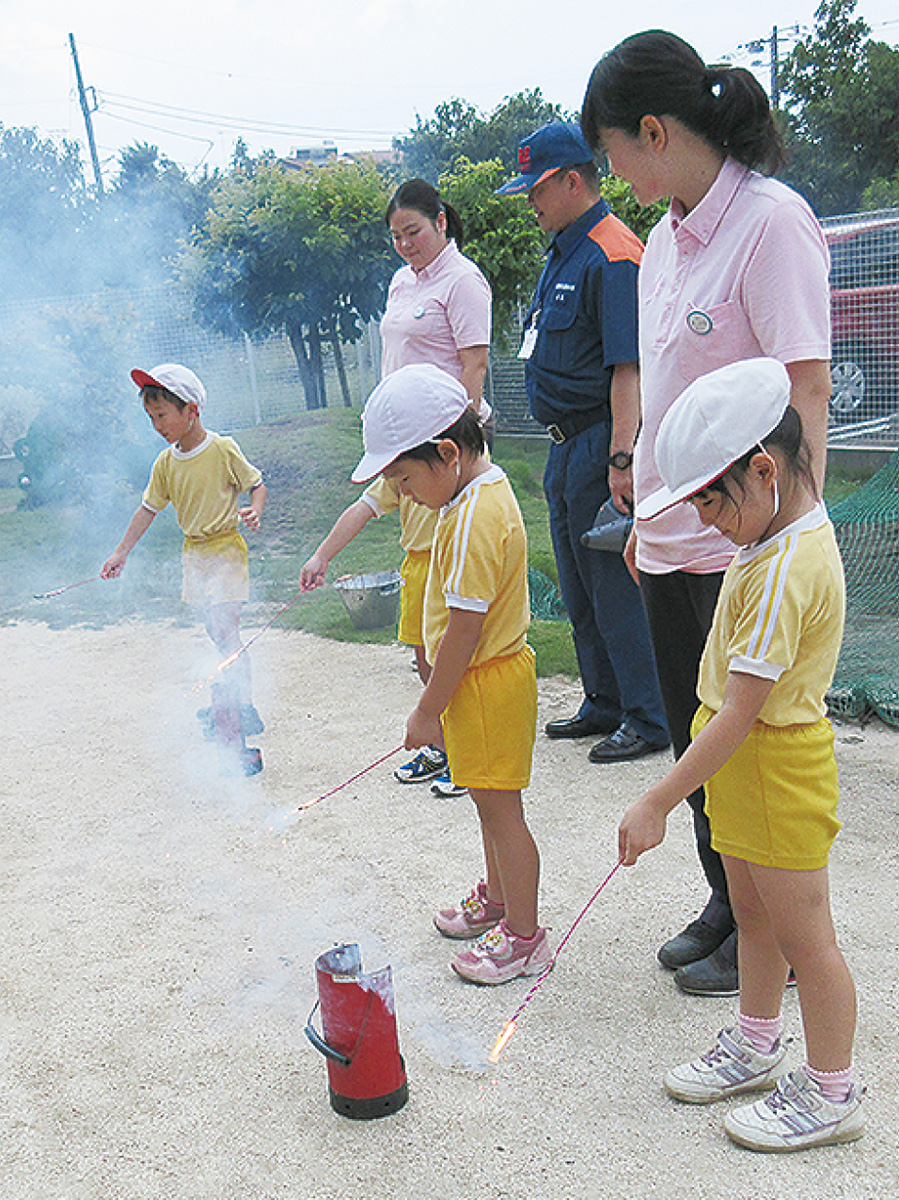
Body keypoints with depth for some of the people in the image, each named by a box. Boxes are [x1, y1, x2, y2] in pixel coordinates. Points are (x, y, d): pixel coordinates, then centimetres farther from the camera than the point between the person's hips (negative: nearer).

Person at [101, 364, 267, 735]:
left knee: (224, 628, -14)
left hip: (225, 548, -6)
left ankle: (246, 709, -11)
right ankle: (228, 701, 27)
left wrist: (254, 511, -24)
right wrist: (121, 552, 10)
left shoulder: (223, 449, -13)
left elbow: (256, 484, -3)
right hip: (193, 552, 6)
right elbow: (148, 509, 10)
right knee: (217, 631, 13)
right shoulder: (165, 463, 3)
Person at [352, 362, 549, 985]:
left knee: (500, 807, 3)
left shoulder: (474, 518, -25)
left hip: (488, 681, -10)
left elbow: (464, 631, -24)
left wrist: (427, 711, -16)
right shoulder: (485, 487, 7)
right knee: (492, 803, 23)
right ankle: (496, 899, 42)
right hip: (490, 672, 10)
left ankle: (524, 937, 18)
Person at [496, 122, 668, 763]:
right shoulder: (564, 250, 16)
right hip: (567, 446, 10)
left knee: (614, 582, -4)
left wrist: (621, 459, -28)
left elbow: (628, 368, -23)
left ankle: (648, 718, 9)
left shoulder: (611, 257, -15)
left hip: (599, 443, -10)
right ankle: (604, 703, 29)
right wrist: (569, 447, 19)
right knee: (579, 586, 16)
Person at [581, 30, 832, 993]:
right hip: (674, 543, 8)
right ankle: (725, 907, 36)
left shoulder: (771, 220, -13)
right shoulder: (666, 235, 12)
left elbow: (807, 390, -18)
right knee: (696, 737, 17)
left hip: (746, 549, -8)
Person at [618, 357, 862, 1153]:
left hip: (777, 770, -10)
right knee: (752, 913, 23)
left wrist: (657, 804, -25)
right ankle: (757, 1047, 43)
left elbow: (740, 713, -29)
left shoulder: (786, 572, -28)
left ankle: (832, 1095, 26)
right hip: (747, 760, 10)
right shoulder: (790, 530, 4)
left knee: (803, 935, 7)